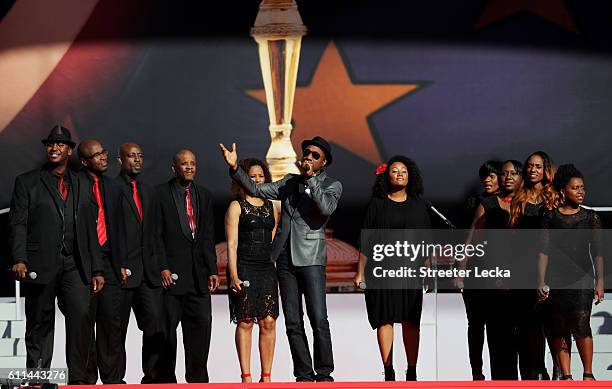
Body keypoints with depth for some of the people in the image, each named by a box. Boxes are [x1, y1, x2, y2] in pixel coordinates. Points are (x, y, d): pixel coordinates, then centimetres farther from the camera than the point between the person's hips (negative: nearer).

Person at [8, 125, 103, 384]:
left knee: (82, 316, -15)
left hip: (74, 265, 2)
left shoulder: (81, 186, 19)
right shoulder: (27, 182, 8)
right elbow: (18, 224, 0)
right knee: (40, 324, 2)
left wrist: (97, 269, 11)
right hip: (40, 265, -2)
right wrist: (19, 260, -14)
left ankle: (78, 378, -11)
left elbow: (90, 231, 18)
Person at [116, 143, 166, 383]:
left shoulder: (149, 192, 19)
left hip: (147, 272, 6)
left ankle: (152, 377, 3)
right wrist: (117, 265, -15)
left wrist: (158, 266, 13)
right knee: (118, 328, 1)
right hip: (122, 271, -5)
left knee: (156, 323, -3)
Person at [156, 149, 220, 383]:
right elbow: (156, 234, -4)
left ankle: (197, 377, 7)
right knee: (168, 326, 1)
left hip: (198, 273, 4)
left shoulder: (204, 196, 14)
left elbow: (209, 236, 13)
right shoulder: (160, 193, -1)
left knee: (202, 323, 0)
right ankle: (167, 378, 9)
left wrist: (212, 270, 6)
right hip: (171, 272, -4)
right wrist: (162, 267, -12)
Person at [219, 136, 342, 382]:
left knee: (319, 320, -12)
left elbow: (326, 207, -16)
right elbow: (256, 190, 15)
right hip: (285, 258, 4)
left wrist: (310, 178, -12)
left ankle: (323, 373, -3)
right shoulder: (289, 182, 17)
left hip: (311, 259, -4)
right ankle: (303, 374, 8)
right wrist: (235, 168, 3)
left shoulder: (332, 185, 4)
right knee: (293, 323, 4)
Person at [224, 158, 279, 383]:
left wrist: (277, 272, 11)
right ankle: (246, 377, 0)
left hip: (267, 269, 4)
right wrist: (233, 275, -14)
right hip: (244, 269, -4)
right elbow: (232, 244, -4)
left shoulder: (271, 207, 16)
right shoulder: (236, 207, 1)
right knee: (245, 322, -3)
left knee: (269, 323, -1)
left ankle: (266, 377, 3)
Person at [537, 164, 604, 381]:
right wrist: (541, 282, -1)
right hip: (557, 279, 1)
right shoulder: (551, 217, 6)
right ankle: (566, 375, 6)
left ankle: (588, 373, -6)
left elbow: (597, 252, 7)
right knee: (559, 329, 0)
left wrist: (600, 282, 0)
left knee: (581, 324, -14)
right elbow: (544, 251, 5)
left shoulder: (590, 217, 7)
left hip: (582, 278, -1)